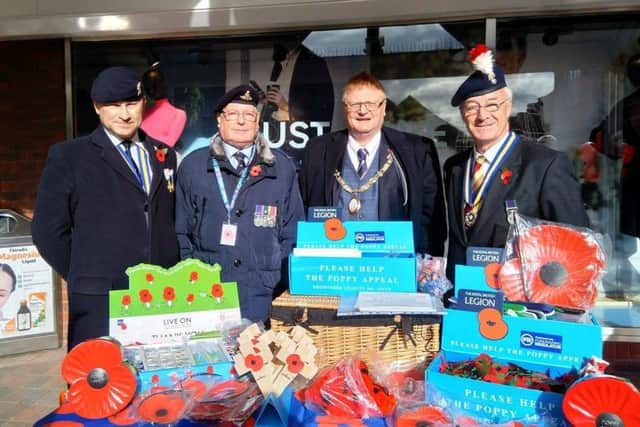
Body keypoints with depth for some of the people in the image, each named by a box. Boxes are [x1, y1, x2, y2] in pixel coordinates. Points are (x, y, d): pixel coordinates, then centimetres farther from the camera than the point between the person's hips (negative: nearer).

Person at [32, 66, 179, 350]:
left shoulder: (163, 155, 11)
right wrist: (83, 279, 1)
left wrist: (172, 279, 7)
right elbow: (48, 230, -1)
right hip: (99, 303, -3)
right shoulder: (67, 157, -1)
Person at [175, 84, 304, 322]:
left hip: (262, 293, 0)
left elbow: (293, 232, 8)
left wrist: (286, 281, 0)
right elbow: (181, 231, 8)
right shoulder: (192, 166, 6)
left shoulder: (282, 167, 6)